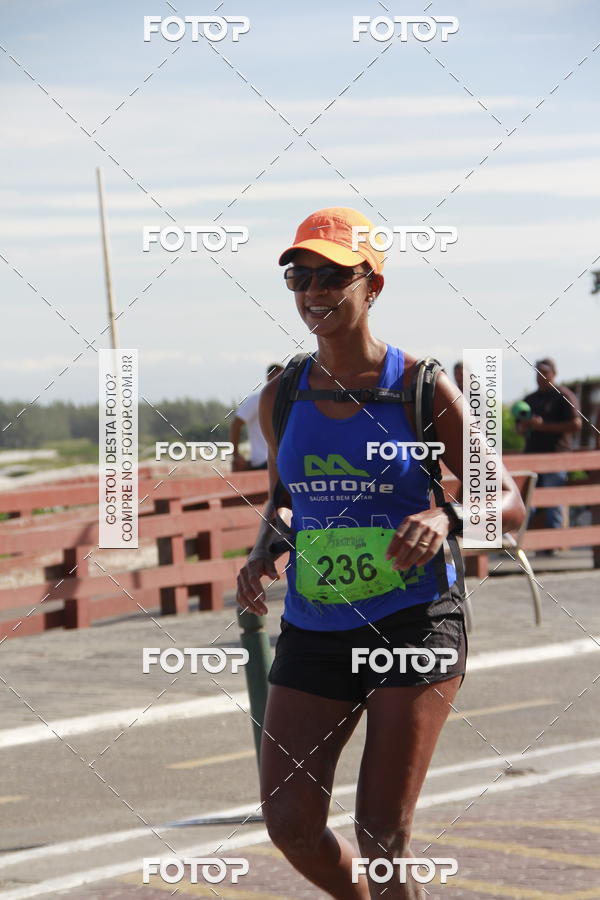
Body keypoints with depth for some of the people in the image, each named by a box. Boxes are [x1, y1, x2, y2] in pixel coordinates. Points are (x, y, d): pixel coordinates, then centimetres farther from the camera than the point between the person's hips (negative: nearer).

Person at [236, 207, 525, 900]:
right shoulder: (281, 397, 5)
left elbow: (507, 504, -3)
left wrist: (444, 517, -24)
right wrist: (261, 555, 1)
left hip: (412, 624, -4)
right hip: (313, 630, 4)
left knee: (382, 838, -7)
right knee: (291, 825, -2)